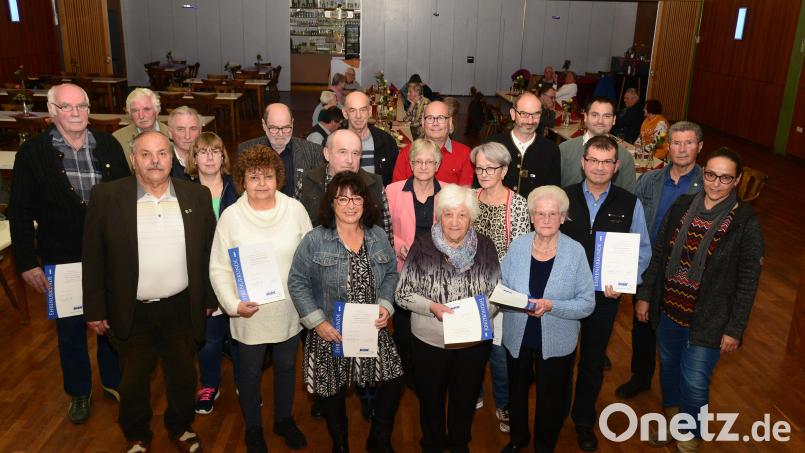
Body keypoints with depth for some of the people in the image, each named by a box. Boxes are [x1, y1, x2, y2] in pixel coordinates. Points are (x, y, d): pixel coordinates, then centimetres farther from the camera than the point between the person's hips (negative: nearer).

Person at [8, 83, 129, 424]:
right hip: (62, 260, -1)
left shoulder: (108, 145, -1)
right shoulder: (32, 153, -7)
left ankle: (113, 381, 39)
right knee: (70, 328, 15)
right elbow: (20, 214, -5)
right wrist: (27, 262, -7)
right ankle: (78, 391, 36)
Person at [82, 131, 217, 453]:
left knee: (183, 375, 18)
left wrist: (209, 299, 6)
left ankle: (181, 427, 43)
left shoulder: (197, 196, -4)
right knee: (133, 379, 16)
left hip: (182, 308, 1)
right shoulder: (106, 197, -10)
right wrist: (95, 309, -4)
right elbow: (93, 257, -5)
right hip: (131, 312, -1)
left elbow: (208, 252, 3)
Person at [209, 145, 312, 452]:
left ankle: (284, 420, 46)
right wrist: (233, 304, -19)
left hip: (289, 310, 2)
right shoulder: (231, 217, -11)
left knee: (286, 366, 21)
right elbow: (219, 268, -8)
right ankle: (253, 427, 42)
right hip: (250, 313, -1)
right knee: (250, 372, 17)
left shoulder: (295, 209, -8)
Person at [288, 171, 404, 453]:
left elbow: (391, 274, 10)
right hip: (330, 334, -3)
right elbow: (297, 282, -8)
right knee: (332, 393, 11)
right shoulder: (314, 240, -11)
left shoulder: (378, 236, 1)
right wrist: (317, 322, -14)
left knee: (393, 381, 4)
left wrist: (386, 305, -6)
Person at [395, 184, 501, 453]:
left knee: (465, 398, 23)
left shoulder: (484, 247, -7)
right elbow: (403, 294, -8)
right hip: (429, 341, -1)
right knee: (431, 399, 20)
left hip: (474, 341, 2)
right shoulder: (422, 246, -12)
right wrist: (432, 306, -23)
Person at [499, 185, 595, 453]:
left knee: (551, 400, 17)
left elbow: (587, 303, -16)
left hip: (556, 343, -2)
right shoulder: (518, 246, -8)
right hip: (517, 338, 2)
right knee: (517, 392, 24)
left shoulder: (575, 252, -14)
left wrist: (551, 306, -29)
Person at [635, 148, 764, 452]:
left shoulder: (745, 223, -14)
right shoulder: (681, 207, -4)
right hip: (669, 309, 4)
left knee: (695, 383, 4)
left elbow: (747, 281, -10)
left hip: (708, 320, -4)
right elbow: (658, 254, 4)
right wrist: (644, 296, 6)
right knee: (669, 366, 21)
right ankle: (671, 413, 48)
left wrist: (734, 329, -9)